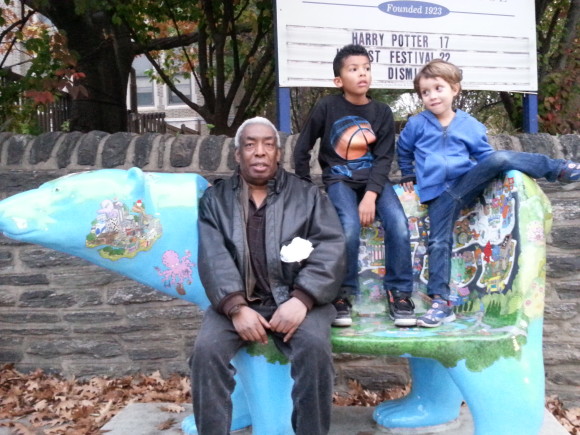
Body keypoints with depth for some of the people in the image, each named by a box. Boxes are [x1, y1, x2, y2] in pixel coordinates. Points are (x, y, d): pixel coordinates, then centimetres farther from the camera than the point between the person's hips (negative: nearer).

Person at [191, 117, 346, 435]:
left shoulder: (308, 195, 10)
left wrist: (301, 299, -19)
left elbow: (330, 250, -3)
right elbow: (213, 258, -3)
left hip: (295, 299, 0)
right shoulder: (215, 199, 11)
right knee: (206, 349, -25)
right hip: (238, 302, 1)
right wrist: (236, 307, -19)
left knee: (315, 346, -28)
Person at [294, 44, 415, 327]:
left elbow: (383, 158, -4)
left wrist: (371, 195, -19)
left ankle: (399, 293, -7)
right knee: (349, 227, -31)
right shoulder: (327, 107, -3)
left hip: (373, 178, 2)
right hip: (339, 179, -2)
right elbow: (302, 149, 4)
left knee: (399, 224, -24)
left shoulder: (382, 112, 3)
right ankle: (342, 294, -10)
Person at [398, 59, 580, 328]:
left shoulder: (471, 125, 9)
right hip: (438, 194, -1)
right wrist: (409, 176, 23)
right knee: (438, 243, -12)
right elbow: (403, 151, 22)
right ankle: (441, 303, -10)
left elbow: (485, 157, 13)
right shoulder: (417, 124, 6)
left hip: (468, 181, 1)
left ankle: (556, 168, -9)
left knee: (500, 158, -24)